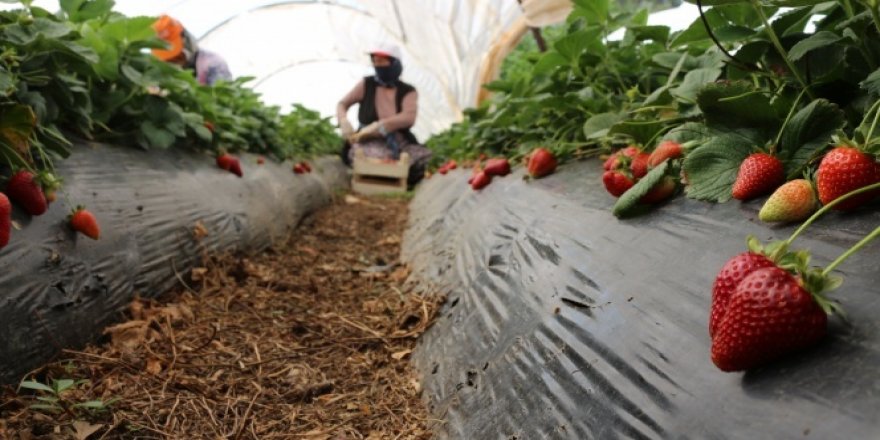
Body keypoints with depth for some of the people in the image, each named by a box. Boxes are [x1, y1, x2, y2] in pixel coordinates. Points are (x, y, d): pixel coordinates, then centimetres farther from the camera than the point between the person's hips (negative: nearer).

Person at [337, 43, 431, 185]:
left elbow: (409, 118, -20)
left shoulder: (408, 92, -1)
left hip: (399, 145, 1)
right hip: (368, 144, -1)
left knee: (422, 156, -30)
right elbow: (341, 105, 7)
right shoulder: (366, 84, 2)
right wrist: (344, 123, -17)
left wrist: (376, 127, -31)